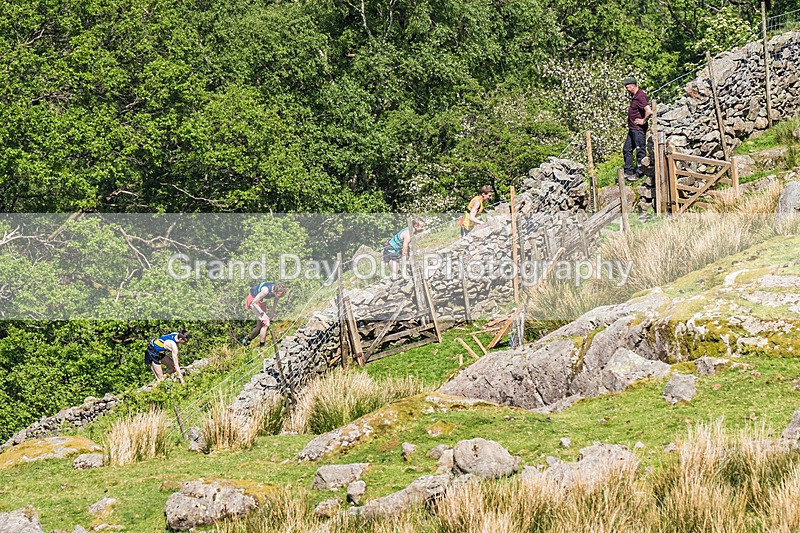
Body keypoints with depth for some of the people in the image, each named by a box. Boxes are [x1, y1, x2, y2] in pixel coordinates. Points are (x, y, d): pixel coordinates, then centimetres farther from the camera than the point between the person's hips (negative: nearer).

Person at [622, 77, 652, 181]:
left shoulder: (640, 96, -21)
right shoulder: (634, 95, 10)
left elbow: (648, 111, -33)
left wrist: (643, 121, -19)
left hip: (639, 129, -11)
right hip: (632, 128, 11)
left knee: (640, 151, -1)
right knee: (627, 149, 15)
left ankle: (639, 174, 4)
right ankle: (628, 172, 22)